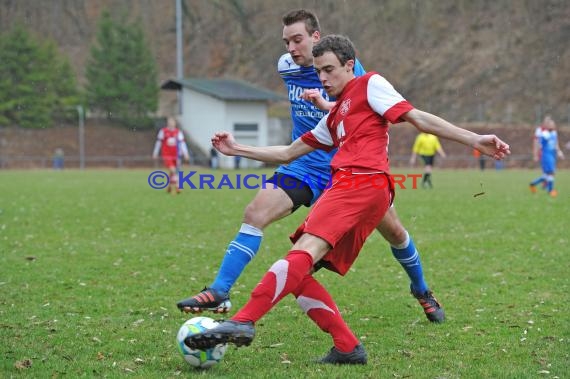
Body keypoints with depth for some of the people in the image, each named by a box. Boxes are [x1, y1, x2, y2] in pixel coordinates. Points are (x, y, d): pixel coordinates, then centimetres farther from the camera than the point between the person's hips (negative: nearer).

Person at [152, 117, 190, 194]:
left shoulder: (178, 132, 3)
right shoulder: (163, 131, -3)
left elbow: (182, 143, -1)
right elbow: (158, 143, 4)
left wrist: (185, 154, -9)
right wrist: (155, 153, 10)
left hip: (175, 155, 3)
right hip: (166, 155, -3)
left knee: (172, 172, 10)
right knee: (172, 170, -18)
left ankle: (169, 187, 27)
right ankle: (176, 186, -14)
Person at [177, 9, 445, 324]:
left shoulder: (346, 65, -15)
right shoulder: (286, 67, -1)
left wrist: (327, 105, -48)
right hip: (305, 166, 3)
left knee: (394, 232, 4)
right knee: (254, 213, -18)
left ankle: (422, 292, 32)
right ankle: (218, 293, -17)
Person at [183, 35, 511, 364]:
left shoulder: (370, 85, 11)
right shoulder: (333, 118, 33)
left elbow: (418, 118, 4)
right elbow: (288, 154, 37)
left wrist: (474, 140, -4)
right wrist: (238, 149, 32)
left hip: (364, 182, -9)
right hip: (347, 186, 9)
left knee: (304, 253, -25)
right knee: (297, 273, -2)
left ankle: (243, 322, -40)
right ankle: (348, 348, -5)